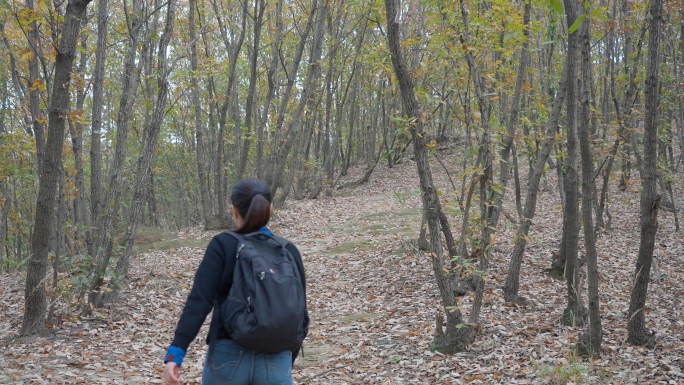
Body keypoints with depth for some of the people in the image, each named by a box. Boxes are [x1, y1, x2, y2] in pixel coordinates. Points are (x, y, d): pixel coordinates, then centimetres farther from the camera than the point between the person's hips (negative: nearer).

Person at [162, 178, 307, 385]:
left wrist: (176, 351, -17)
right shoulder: (289, 252, 5)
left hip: (228, 358, -1)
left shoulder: (222, 245, -4)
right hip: (276, 362, 2)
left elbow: (199, 301, -15)